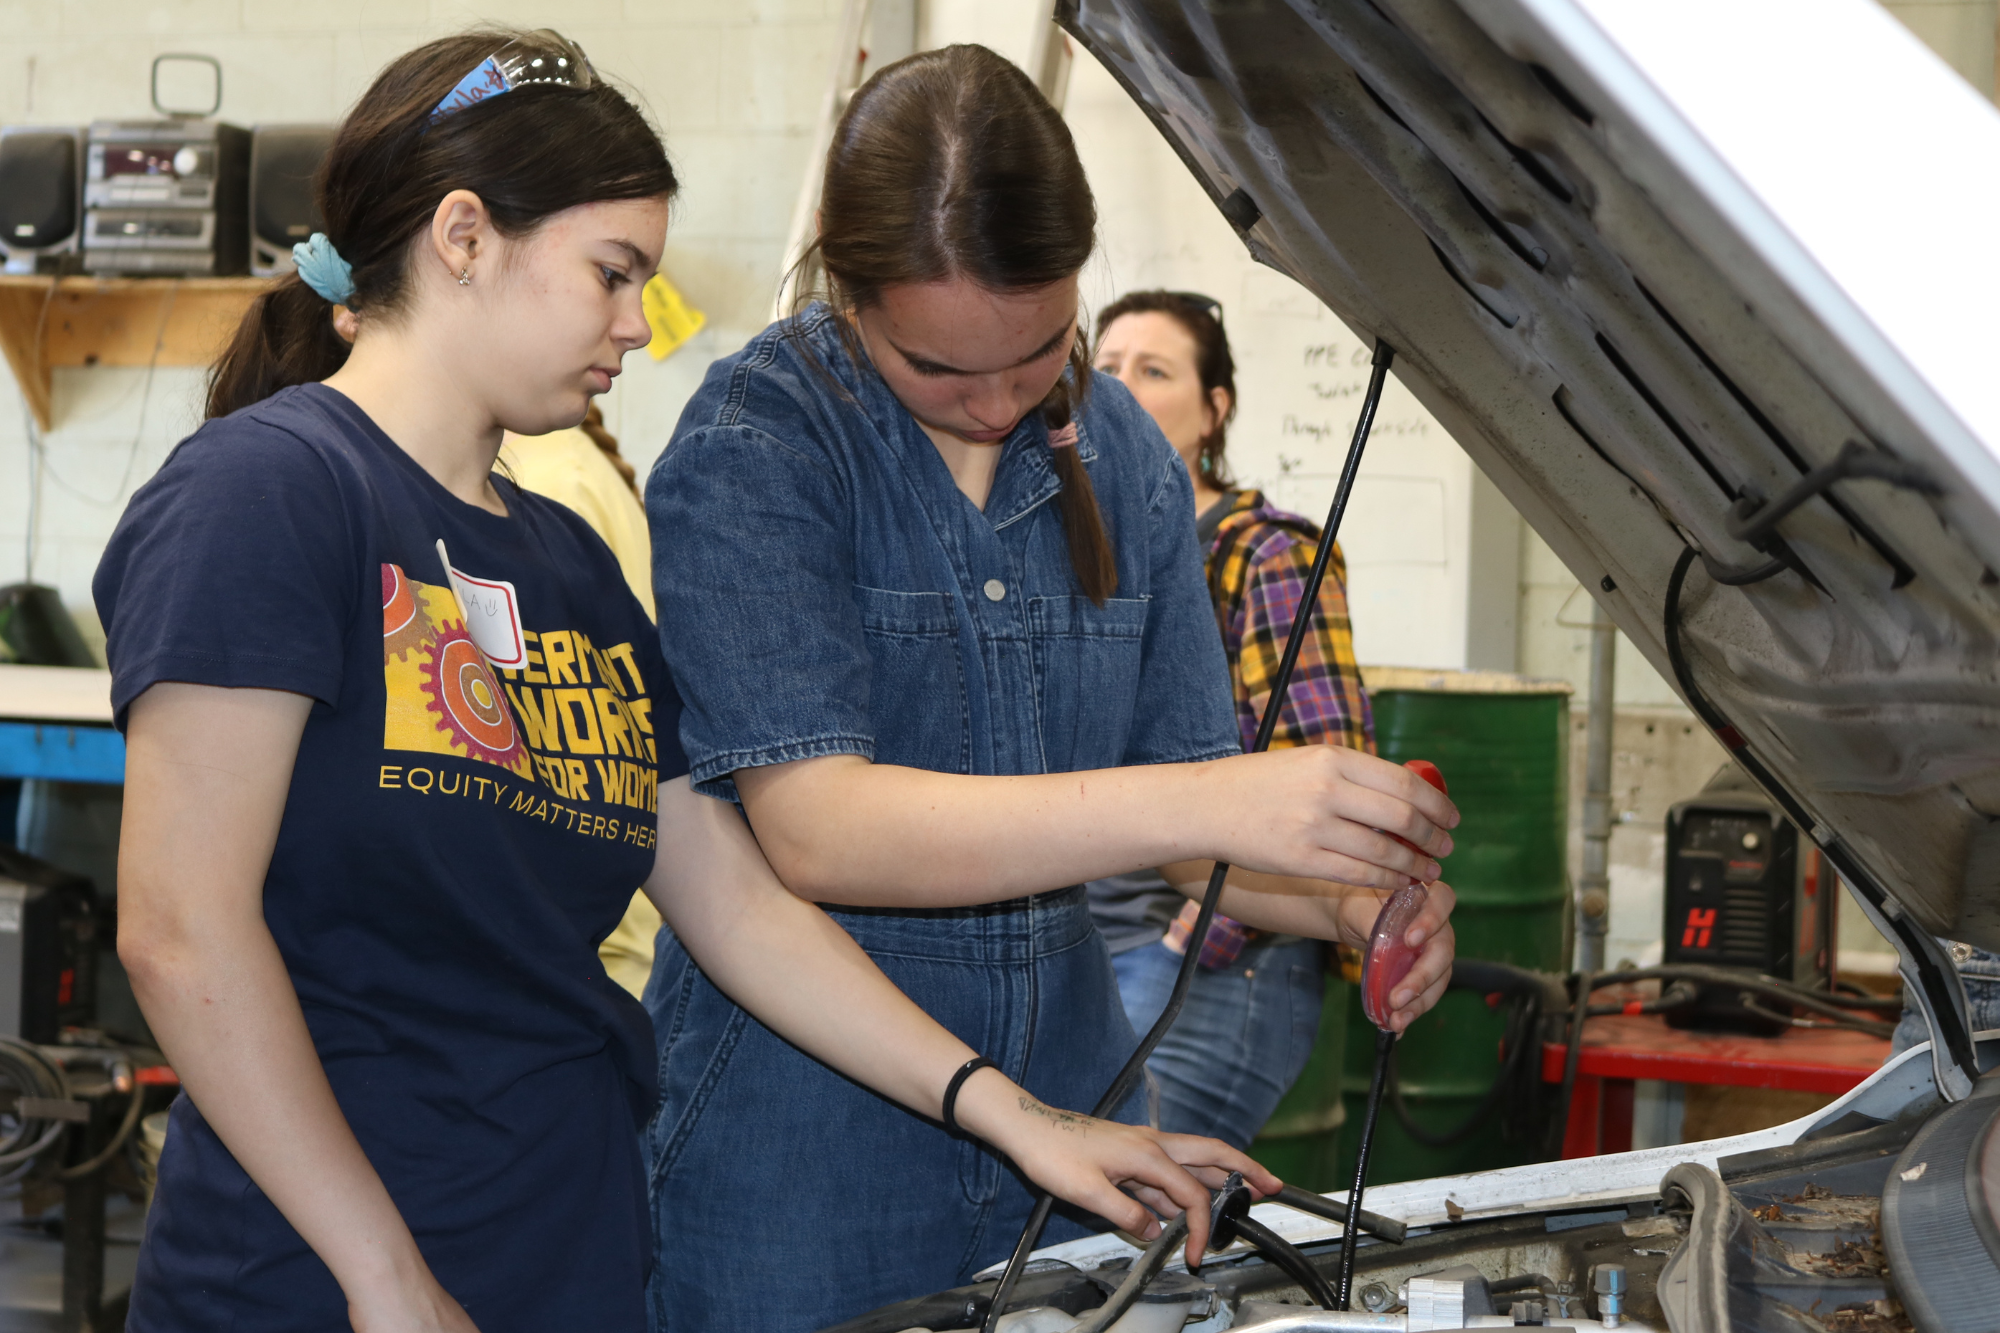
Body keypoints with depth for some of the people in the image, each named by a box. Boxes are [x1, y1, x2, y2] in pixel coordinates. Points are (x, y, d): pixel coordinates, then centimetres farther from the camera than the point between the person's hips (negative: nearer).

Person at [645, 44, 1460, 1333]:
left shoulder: (1121, 453, 5)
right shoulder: (754, 449, -14)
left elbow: (1186, 776, 10)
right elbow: (819, 831, -24)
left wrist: (1348, 898, -13)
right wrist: (1214, 809, -32)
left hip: (1066, 1102, 5)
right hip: (802, 1149, -5)